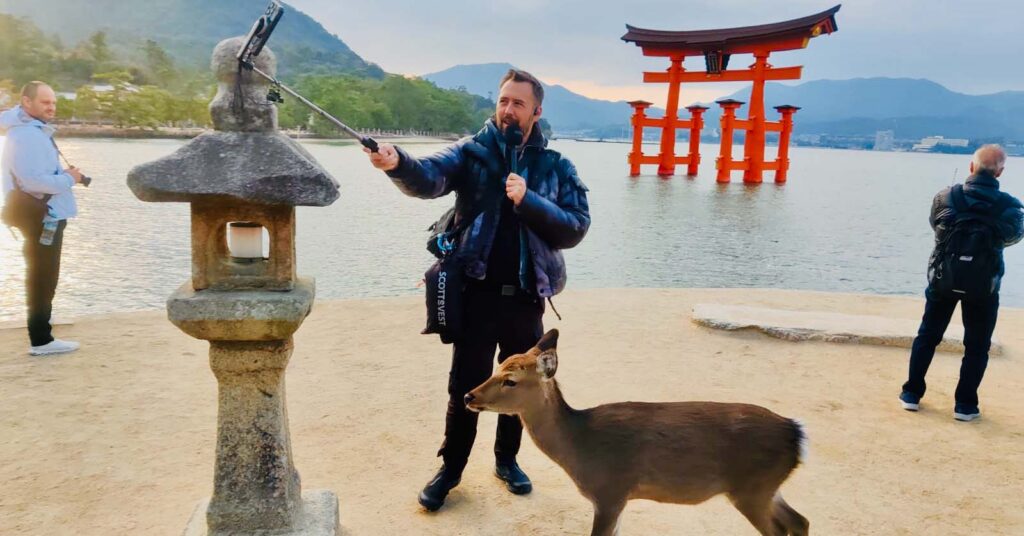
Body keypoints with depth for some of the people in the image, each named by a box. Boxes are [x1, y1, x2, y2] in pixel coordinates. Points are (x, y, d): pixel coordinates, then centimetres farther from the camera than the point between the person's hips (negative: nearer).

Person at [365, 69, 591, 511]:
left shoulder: (557, 167, 3)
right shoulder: (471, 153, -1)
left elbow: (575, 228, -5)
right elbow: (429, 178, -21)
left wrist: (528, 201, -19)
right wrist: (398, 163, -43)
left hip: (527, 298, 2)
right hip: (478, 294, -2)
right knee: (465, 388, 7)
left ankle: (507, 459, 37)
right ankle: (450, 468, 26)